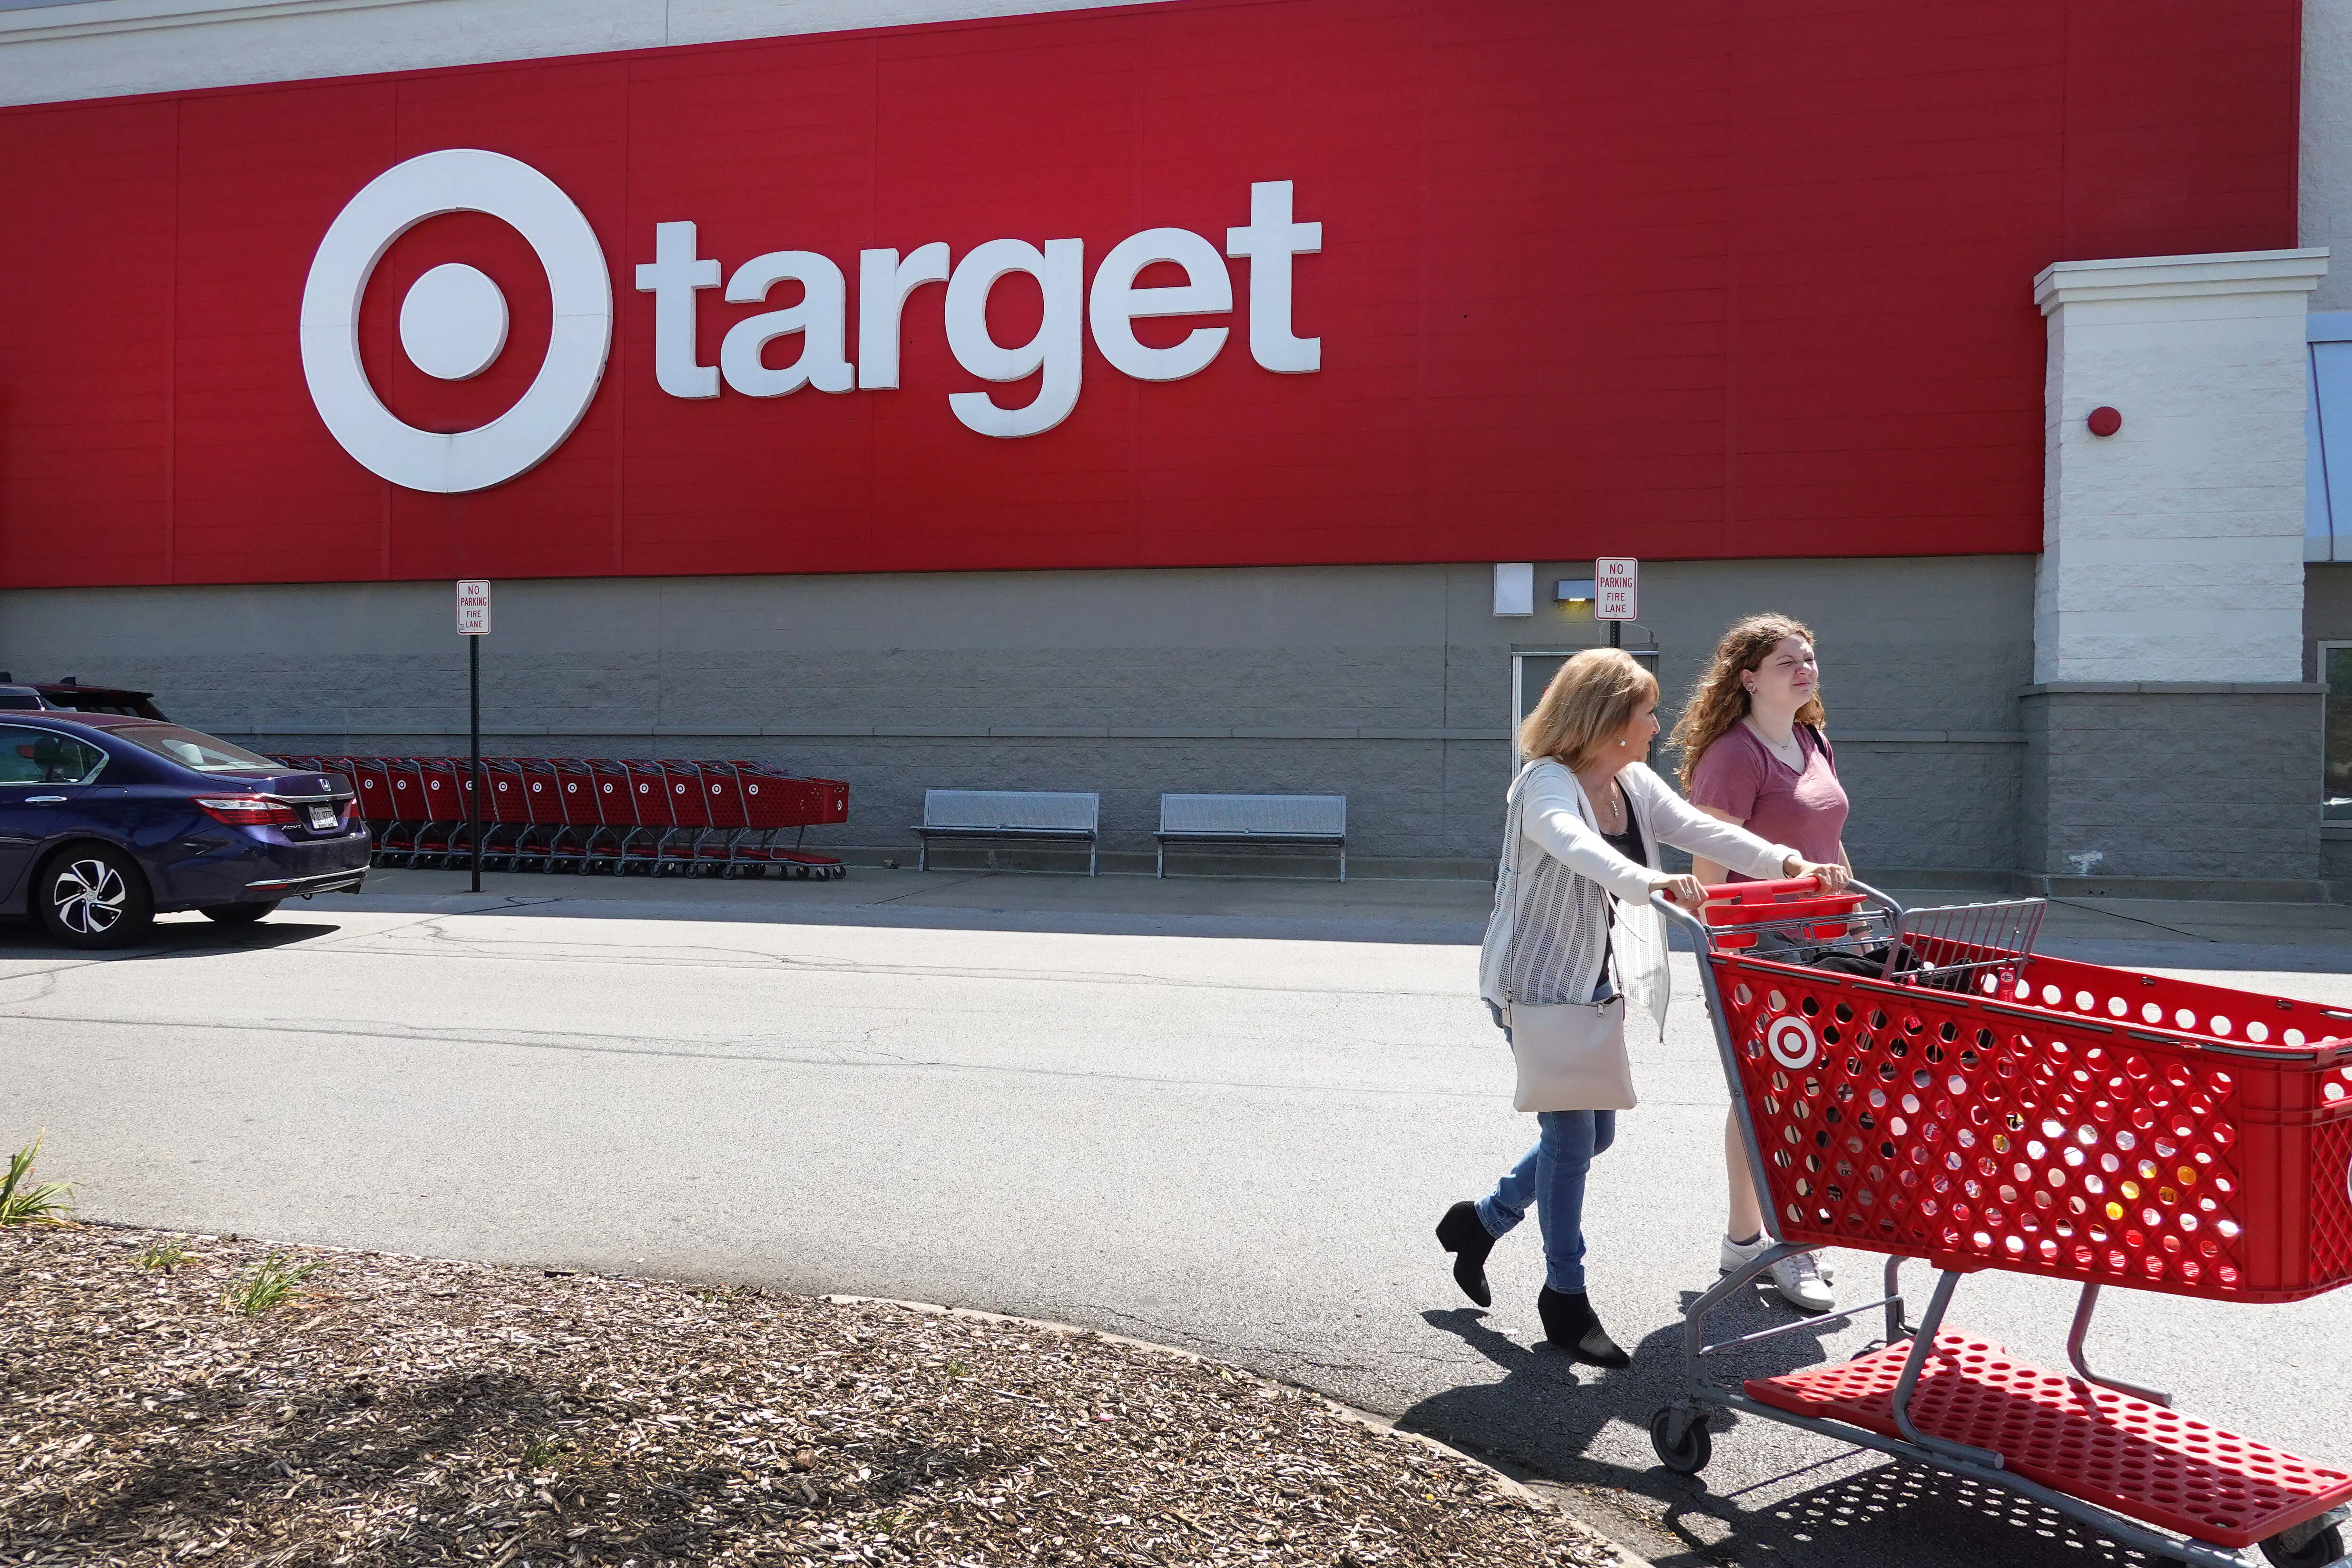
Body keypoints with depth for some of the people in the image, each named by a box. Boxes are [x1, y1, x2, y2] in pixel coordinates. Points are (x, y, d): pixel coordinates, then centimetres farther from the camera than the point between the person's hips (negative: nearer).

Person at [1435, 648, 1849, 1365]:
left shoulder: (1636, 785, 4)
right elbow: (1575, 846, -42)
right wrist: (1649, 881, -58)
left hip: (1595, 983, 9)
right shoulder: (1546, 784, -21)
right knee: (1571, 1135, -3)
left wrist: (1788, 863, -21)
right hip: (1536, 983, -9)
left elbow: (1702, 831, -5)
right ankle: (1565, 1295, 15)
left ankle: (1482, 1220, 36)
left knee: (1593, 1133, 16)